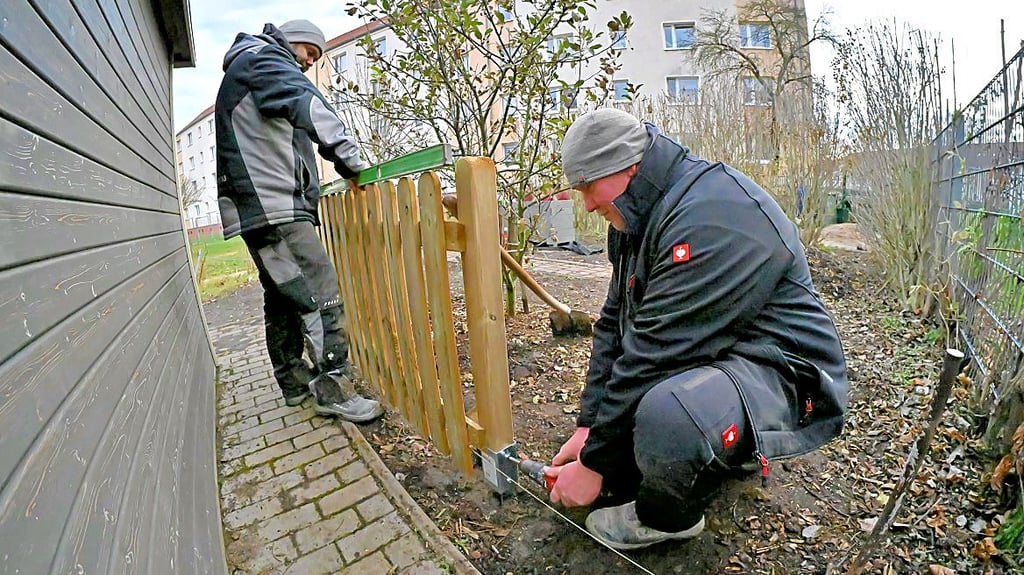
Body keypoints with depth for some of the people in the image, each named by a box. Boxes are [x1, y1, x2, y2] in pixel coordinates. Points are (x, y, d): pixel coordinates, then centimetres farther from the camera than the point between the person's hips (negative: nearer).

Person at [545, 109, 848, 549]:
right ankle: (730, 456, 19)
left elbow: (657, 354, -29)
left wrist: (595, 462, -19)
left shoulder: (711, 218, -27)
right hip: (706, 360, 10)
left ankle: (667, 516, -5)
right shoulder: (640, 215, 5)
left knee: (665, 414, -38)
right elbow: (615, 323, 3)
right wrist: (587, 425, -1)